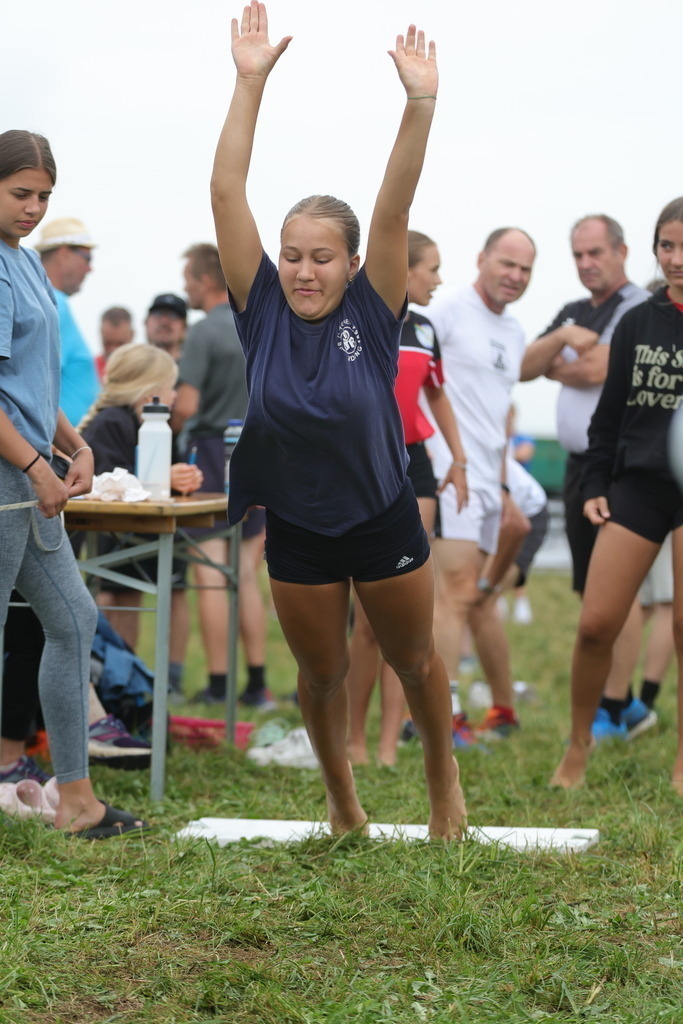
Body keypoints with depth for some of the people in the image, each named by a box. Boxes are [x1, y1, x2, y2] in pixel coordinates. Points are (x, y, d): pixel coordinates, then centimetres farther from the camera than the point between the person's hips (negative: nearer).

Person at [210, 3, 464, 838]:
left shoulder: (371, 314, -13)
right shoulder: (263, 312, -11)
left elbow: (395, 208, -24)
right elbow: (226, 194, -17)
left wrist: (421, 103, -34)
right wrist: (250, 84, -23)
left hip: (385, 524, -1)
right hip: (296, 532, 1)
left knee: (412, 659, 16)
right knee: (319, 675, 16)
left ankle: (442, 776, 41)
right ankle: (339, 796, 39)